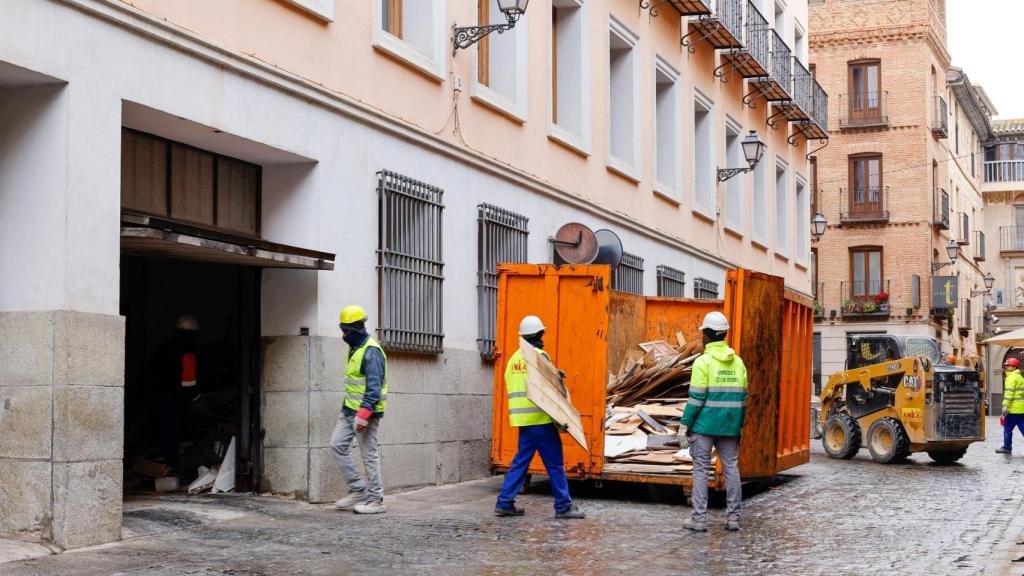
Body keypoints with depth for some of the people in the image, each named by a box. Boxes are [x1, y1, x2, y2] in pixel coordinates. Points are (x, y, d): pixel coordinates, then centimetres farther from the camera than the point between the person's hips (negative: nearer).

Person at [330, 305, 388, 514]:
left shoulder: (371, 352, -18)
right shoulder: (354, 348, 14)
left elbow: (374, 387, -24)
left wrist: (364, 414, -28)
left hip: (366, 411, -10)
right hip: (349, 410, 10)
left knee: (370, 455, -4)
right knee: (337, 445, 7)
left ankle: (375, 500, 4)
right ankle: (358, 489, 14)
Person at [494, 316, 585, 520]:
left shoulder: (514, 358, 15)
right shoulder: (540, 356, -9)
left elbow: (511, 386, 15)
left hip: (522, 418, 7)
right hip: (540, 418, -7)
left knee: (520, 461, 12)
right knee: (555, 463, -1)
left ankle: (505, 502, 9)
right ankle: (563, 506, 2)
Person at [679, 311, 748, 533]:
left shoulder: (703, 361, -9)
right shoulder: (738, 362, 8)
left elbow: (696, 398, -12)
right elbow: (742, 398, 11)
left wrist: (684, 426, -7)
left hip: (704, 425, -5)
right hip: (729, 427, 5)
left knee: (700, 469, 1)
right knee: (732, 469, 9)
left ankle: (699, 519, 1)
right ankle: (733, 518, 11)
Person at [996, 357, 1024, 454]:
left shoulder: (1011, 377, -9)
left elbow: (1009, 393, -18)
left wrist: (1005, 405, -22)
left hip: (1014, 408, -9)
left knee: (1008, 428, 0)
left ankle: (1007, 447, 5)